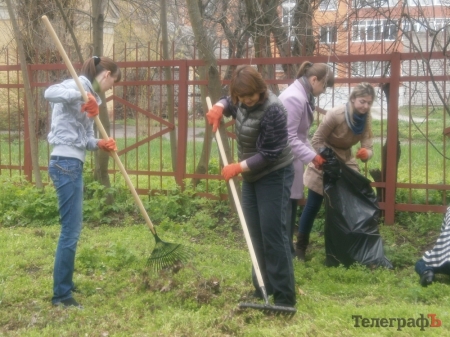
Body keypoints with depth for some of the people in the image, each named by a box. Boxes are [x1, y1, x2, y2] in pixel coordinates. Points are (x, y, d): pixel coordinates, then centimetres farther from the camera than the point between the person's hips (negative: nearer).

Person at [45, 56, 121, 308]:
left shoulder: (90, 96, 20)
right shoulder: (80, 85, -8)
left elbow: (85, 138, 12)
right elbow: (50, 93, -29)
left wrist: (100, 144, -7)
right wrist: (82, 96, -37)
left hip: (72, 164, 10)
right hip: (66, 164, -10)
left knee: (73, 228, 18)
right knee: (70, 230, -6)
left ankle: (65, 283, 30)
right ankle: (61, 294, 2)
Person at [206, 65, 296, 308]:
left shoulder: (272, 110, -25)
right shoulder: (242, 102, -1)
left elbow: (269, 154, -25)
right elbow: (229, 102, 24)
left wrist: (238, 167, -21)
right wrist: (219, 107, 1)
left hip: (274, 176, -9)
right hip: (251, 176, 9)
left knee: (273, 235, -10)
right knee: (255, 235, 12)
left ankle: (285, 298, -5)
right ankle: (262, 289, 22)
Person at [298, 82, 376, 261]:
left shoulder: (366, 119, -12)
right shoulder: (335, 114, -27)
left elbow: (368, 148, -15)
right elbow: (316, 140, -20)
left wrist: (365, 154, -38)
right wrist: (323, 158, -30)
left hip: (346, 162, 5)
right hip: (324, 162, -5)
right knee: (313, 205, 2)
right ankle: (301, 245, 16)